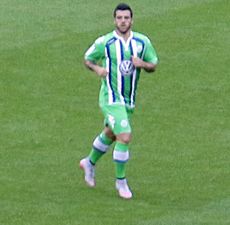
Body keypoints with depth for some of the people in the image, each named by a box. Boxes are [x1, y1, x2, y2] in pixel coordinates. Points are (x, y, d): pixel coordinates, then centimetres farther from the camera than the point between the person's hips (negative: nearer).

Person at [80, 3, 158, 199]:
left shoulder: (142, 42, -2)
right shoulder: (104, 42, -12)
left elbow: (153, 65, 7)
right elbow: (87, 59, 2)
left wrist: (142, 64, -16)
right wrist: (97, 68, -19)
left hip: (129, 100, 6)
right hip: (111, 98, -6)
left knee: (110, 135, 23)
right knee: (124, 137, -17)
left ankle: (90, 163, 49)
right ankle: (121, 181, -1)